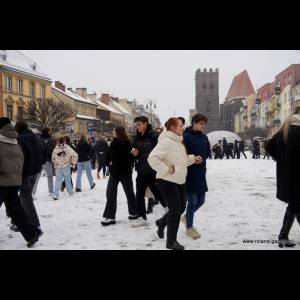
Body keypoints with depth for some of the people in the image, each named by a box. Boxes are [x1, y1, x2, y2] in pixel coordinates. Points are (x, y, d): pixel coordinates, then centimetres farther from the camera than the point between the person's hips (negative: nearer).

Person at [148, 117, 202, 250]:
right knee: (175, 210, -4)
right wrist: (166, 169, -24)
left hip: (179, 180, 9)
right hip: (167, 180, -9)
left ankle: (161, 222, 39)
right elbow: (152, 158, -28)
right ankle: (171, 241, 11)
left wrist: (193, 158, 7)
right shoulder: (166, 141, -19)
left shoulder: (178, 142, 12)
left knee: (181, 208, 15)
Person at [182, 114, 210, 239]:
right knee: (192, 201, -2)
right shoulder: (186, 137, -13)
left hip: (201, 174, 7)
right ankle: (189, 228, 16)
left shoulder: (204, 137, 8)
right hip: (189, 174, -7)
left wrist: (201, 159, -1)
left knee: (201, 200, 13)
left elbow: (207, 153, 15)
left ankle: (186, 217, 37)